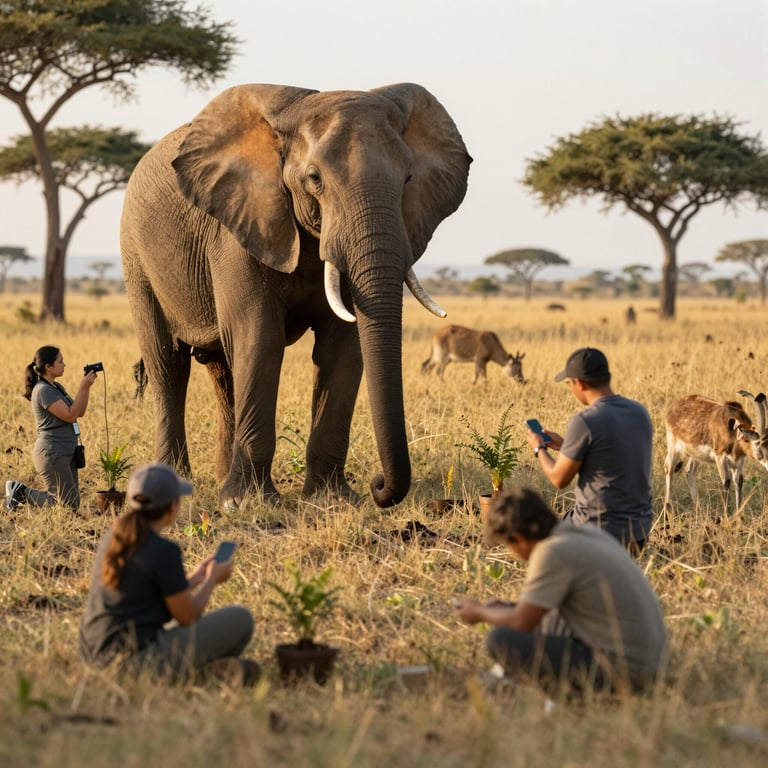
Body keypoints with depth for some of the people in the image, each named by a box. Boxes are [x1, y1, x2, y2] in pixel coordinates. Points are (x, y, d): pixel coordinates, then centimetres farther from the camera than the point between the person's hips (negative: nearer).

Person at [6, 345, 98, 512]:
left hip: (65, 453, 10)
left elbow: (80, 412, 13)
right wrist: (83, 387, -17)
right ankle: (21, 493, 1)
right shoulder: (43, 390, -15)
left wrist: (87, 387, 2)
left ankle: (20, 490, 16)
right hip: (52, 454, -10)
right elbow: (70, 415, -19)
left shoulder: (57, 387, 14)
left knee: (71, 502, 9)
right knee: (70, 505, -9)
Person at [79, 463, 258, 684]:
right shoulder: (164, 551, -16)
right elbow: (187, 617, -6)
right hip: (137, 656, -9)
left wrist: (194, 579, 25)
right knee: (240, 619, 1)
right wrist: (212, 579, 11)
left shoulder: (112, 540, 8)